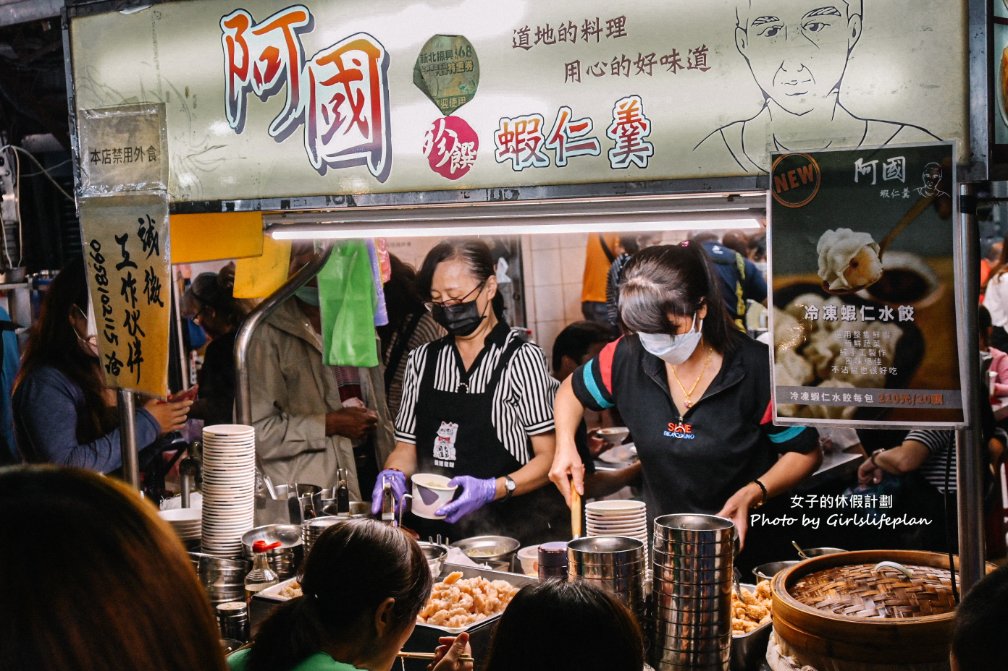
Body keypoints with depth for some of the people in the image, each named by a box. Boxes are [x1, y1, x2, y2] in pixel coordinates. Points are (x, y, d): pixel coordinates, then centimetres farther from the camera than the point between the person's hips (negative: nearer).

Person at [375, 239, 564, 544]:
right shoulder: (422, 360, 14)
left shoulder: (522, 359, 0)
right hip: (435, 529, 4)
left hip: (508, 530, -4)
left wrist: (491, 489, -18)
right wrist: (394, 473, -4)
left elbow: (548, 456, -3)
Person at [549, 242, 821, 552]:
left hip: (745, 540, -3)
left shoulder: (758, 369, -11)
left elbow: (806, 453, 1)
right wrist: (565, 446, 2)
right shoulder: (627, 358, -2)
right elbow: (573, 390, 20)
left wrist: (754, 493, -16)